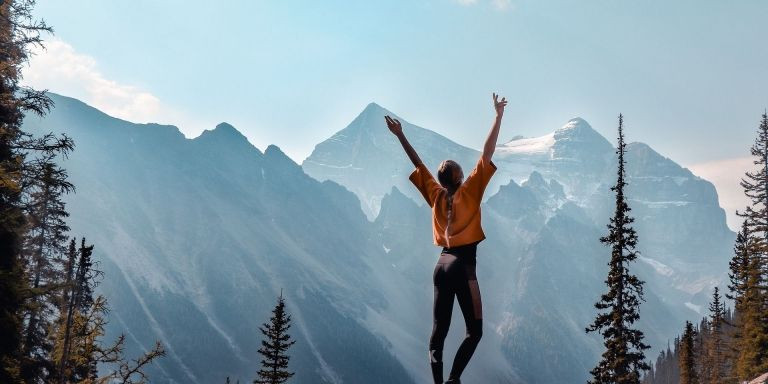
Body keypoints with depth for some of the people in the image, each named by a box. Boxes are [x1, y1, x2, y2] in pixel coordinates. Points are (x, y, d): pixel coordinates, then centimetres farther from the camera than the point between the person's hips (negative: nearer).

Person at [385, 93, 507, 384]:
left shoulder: (436, 196, 7)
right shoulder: (469, 191, -5)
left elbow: (418, 165, 15)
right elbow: (486, 156, -8)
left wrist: (401, 136, 23)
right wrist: (498, 117, -6)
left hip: (442, 264, 6)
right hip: (463, 265, -6)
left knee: (439, 330, 7)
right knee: (474, 331, -1)